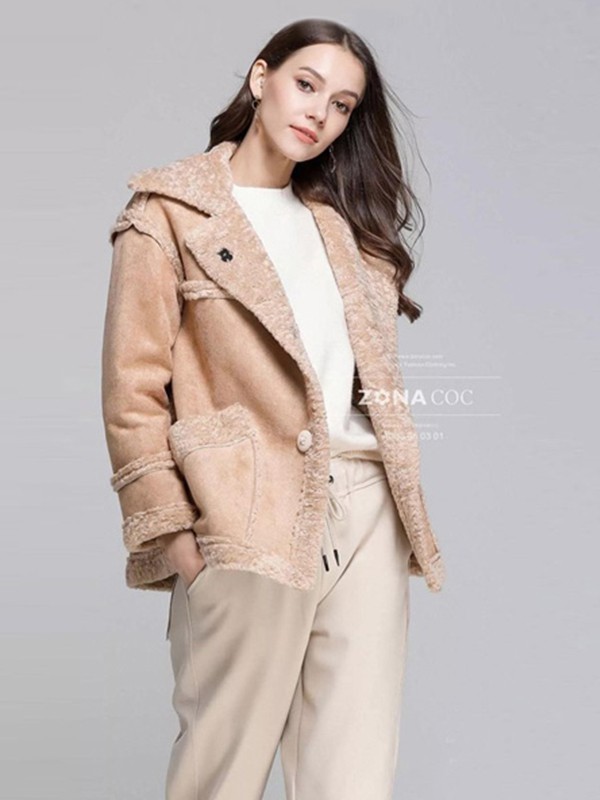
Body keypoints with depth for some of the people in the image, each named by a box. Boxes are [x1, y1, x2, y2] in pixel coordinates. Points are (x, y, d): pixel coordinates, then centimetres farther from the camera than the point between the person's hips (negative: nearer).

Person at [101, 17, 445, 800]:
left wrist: (407, 513, 11)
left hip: (366, 510, 5)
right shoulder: (169, 214, 3)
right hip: (251, 521, -5)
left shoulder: (343, 222, 21)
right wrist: (173, 534, -11)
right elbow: (133, 392, -3)